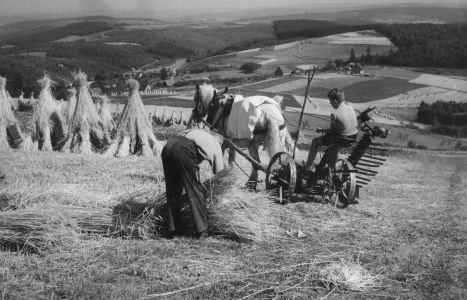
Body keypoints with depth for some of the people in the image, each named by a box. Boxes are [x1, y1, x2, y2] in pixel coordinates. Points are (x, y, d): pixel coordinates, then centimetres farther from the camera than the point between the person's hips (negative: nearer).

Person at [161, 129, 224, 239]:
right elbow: (219, 172, 29)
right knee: (195, 191, 7)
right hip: (184, 151, -6)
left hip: (167, 147, 6)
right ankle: (202, 231, 10)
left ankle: (173, 229, 22)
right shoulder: (216, 146, 24)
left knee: (172, 191, 18)